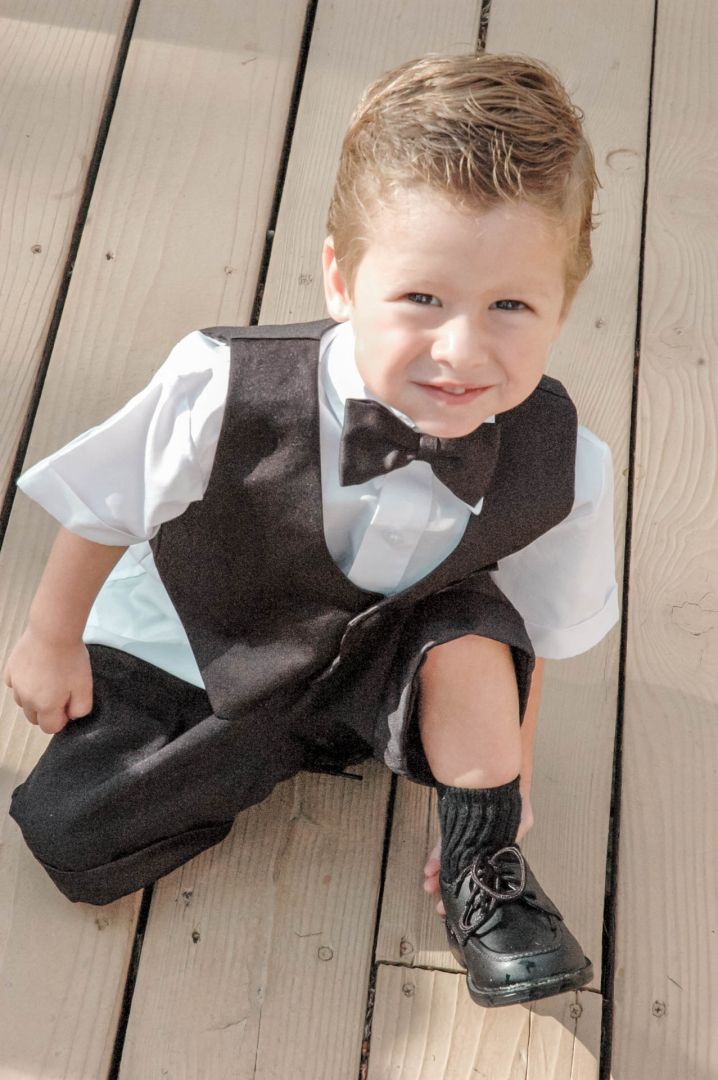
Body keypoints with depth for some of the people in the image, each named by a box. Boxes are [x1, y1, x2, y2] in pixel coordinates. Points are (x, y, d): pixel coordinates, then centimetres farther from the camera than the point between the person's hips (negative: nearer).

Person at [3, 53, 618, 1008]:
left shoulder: (561, 466, -26)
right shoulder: (225, 391, -34)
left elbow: (533, 629, -5)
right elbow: (103, 506, -13)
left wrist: (507, 766, 1)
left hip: (377, 664, 1)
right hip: (191, 654, 0)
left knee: (467, 634, -30)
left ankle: (483, 872, -2)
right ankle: (280, 750, 12)